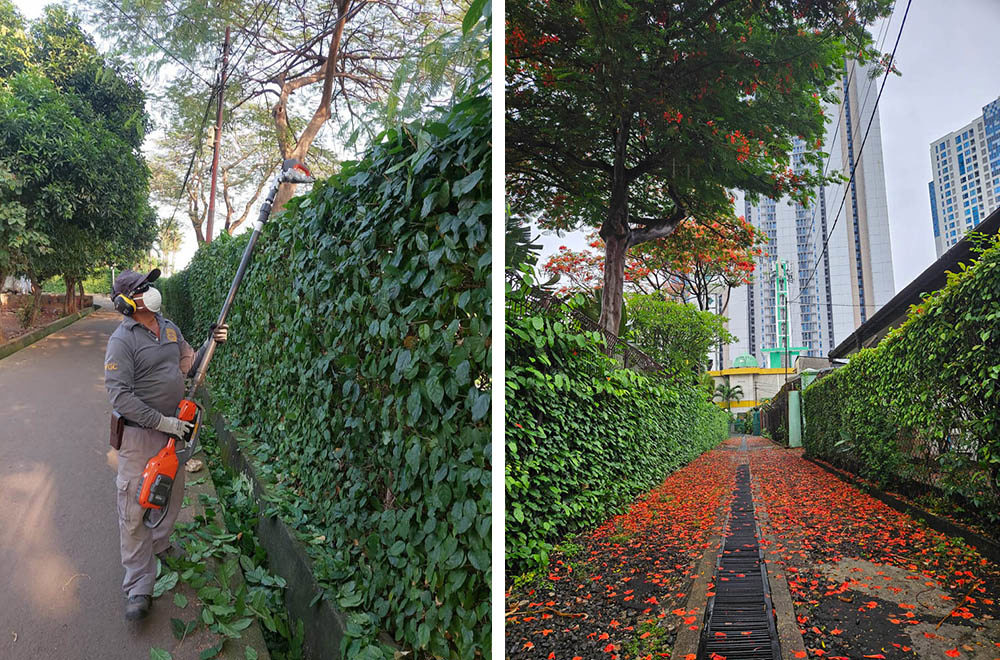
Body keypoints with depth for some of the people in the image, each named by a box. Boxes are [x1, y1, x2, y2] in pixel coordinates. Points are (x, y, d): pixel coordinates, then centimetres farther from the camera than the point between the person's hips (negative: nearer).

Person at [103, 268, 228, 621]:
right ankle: (139, 586, 8)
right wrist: (163, 422, -23)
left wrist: (212, 343, -2)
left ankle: (159, 546, 45)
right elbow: (120, 396, -22)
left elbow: (189, 365, 14)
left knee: (172, 494, 20)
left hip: (173, 428, 7)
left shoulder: (170, 328, 6)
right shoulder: (122, 340, -16)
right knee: (136, 506, -1)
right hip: (140, 434, -7)